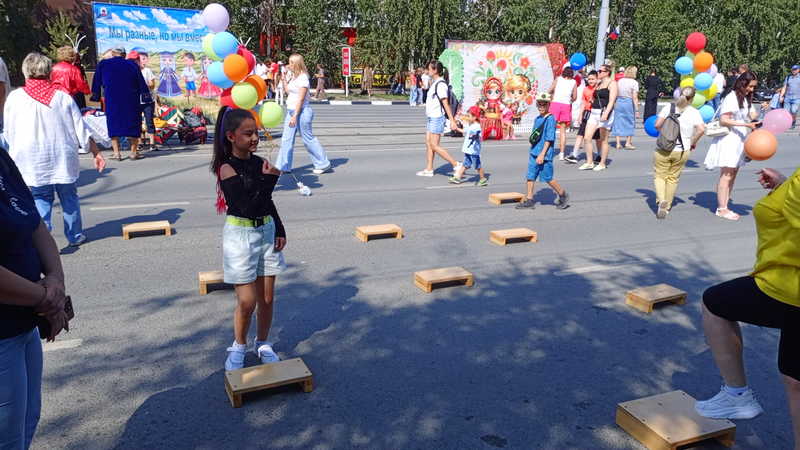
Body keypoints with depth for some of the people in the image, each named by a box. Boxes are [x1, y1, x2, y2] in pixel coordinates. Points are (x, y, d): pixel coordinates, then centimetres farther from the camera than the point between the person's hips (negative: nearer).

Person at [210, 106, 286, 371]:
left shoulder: (259, 164, 3)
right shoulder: (227, 169, -16)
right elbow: (249, 208, -24)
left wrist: (280, 230, 6)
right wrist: (270, 179, -23)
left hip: (267, 232, 6)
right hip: (241, 236, -6)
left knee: (267, 298, 12)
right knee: (247, 302, -1)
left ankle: (263, 344, 32)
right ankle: (238, 348, 25)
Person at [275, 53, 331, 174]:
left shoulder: (303, 78, -14)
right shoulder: (294, 76, 13)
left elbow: (301, 99, -19)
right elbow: (288, 92, 16)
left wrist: (295, 116, -22)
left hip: (301, 112, -9)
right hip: (291, 111, 9)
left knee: (308, 139, 0)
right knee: (286, 139, 7)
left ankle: (323, 164, 12)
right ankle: (283, 166, 12)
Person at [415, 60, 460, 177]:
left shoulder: (440, 84, -17)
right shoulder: (435, 83, 14)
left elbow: (446, 103, -22)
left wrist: (451, 120, -25)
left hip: (437, 118, -10)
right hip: (432, 118, 10)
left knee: (434, 145, -8)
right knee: (428, 142, 12)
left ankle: (456, 165, -4)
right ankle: (429, 170, 18)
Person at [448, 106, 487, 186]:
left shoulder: (477, 127, -18)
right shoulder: (470, 125, 10)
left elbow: (479, 138, -26)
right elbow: (465, 131, 28)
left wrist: (475, 137, -47)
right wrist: (457, 128, 36)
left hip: (474, 151, -9)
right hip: (468, 150, 9)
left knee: (478, 165, 1)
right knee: (465, 164, 14)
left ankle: (483, 179, 13)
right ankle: (457, 178, 19)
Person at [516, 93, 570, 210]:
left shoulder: (550, 119, -11)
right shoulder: (537, 119, 12)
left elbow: (549, 139, -16)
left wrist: (542, 154, -20)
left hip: (545, 155, -7)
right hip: (534, 153, 7)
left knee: (547, 178, 1)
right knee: (530, 176, 4)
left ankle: (563, 195, 20)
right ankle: (529, 201, 9)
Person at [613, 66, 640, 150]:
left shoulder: (620, 81, 2)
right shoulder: (634, 83, -10)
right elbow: (635, 97, -14)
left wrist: (614, 104, 17)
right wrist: (637, 110, -10)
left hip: (619, 102, 4)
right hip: (629, 103, -4)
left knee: (618, 122, 10)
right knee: (630, 123, 10)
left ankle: (618, 143, 10)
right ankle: (628, 143, 11)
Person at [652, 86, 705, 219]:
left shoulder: (669, 107, -4)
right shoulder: (694, 112, -5)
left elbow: (657, 125, -8)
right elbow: (701, 129, -17)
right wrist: (693, 142, -1)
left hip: (663, 149, -1)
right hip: (682, 151, 1)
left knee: (660, 175, 10)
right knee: (673, 178, 15)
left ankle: (661, 199, -17)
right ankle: (667, 207, 20)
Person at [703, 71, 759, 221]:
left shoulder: (746, 99, 16)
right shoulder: (731, 98, -12)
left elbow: (753, 116, 10)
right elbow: (724, 120, -20)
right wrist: (746, 124, -24)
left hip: (739, 141, 9)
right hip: (728, 140, -9)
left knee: (733, 175, 8)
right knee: (726, 175, -6)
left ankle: (724, 207, 12)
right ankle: (721, 209, -1)